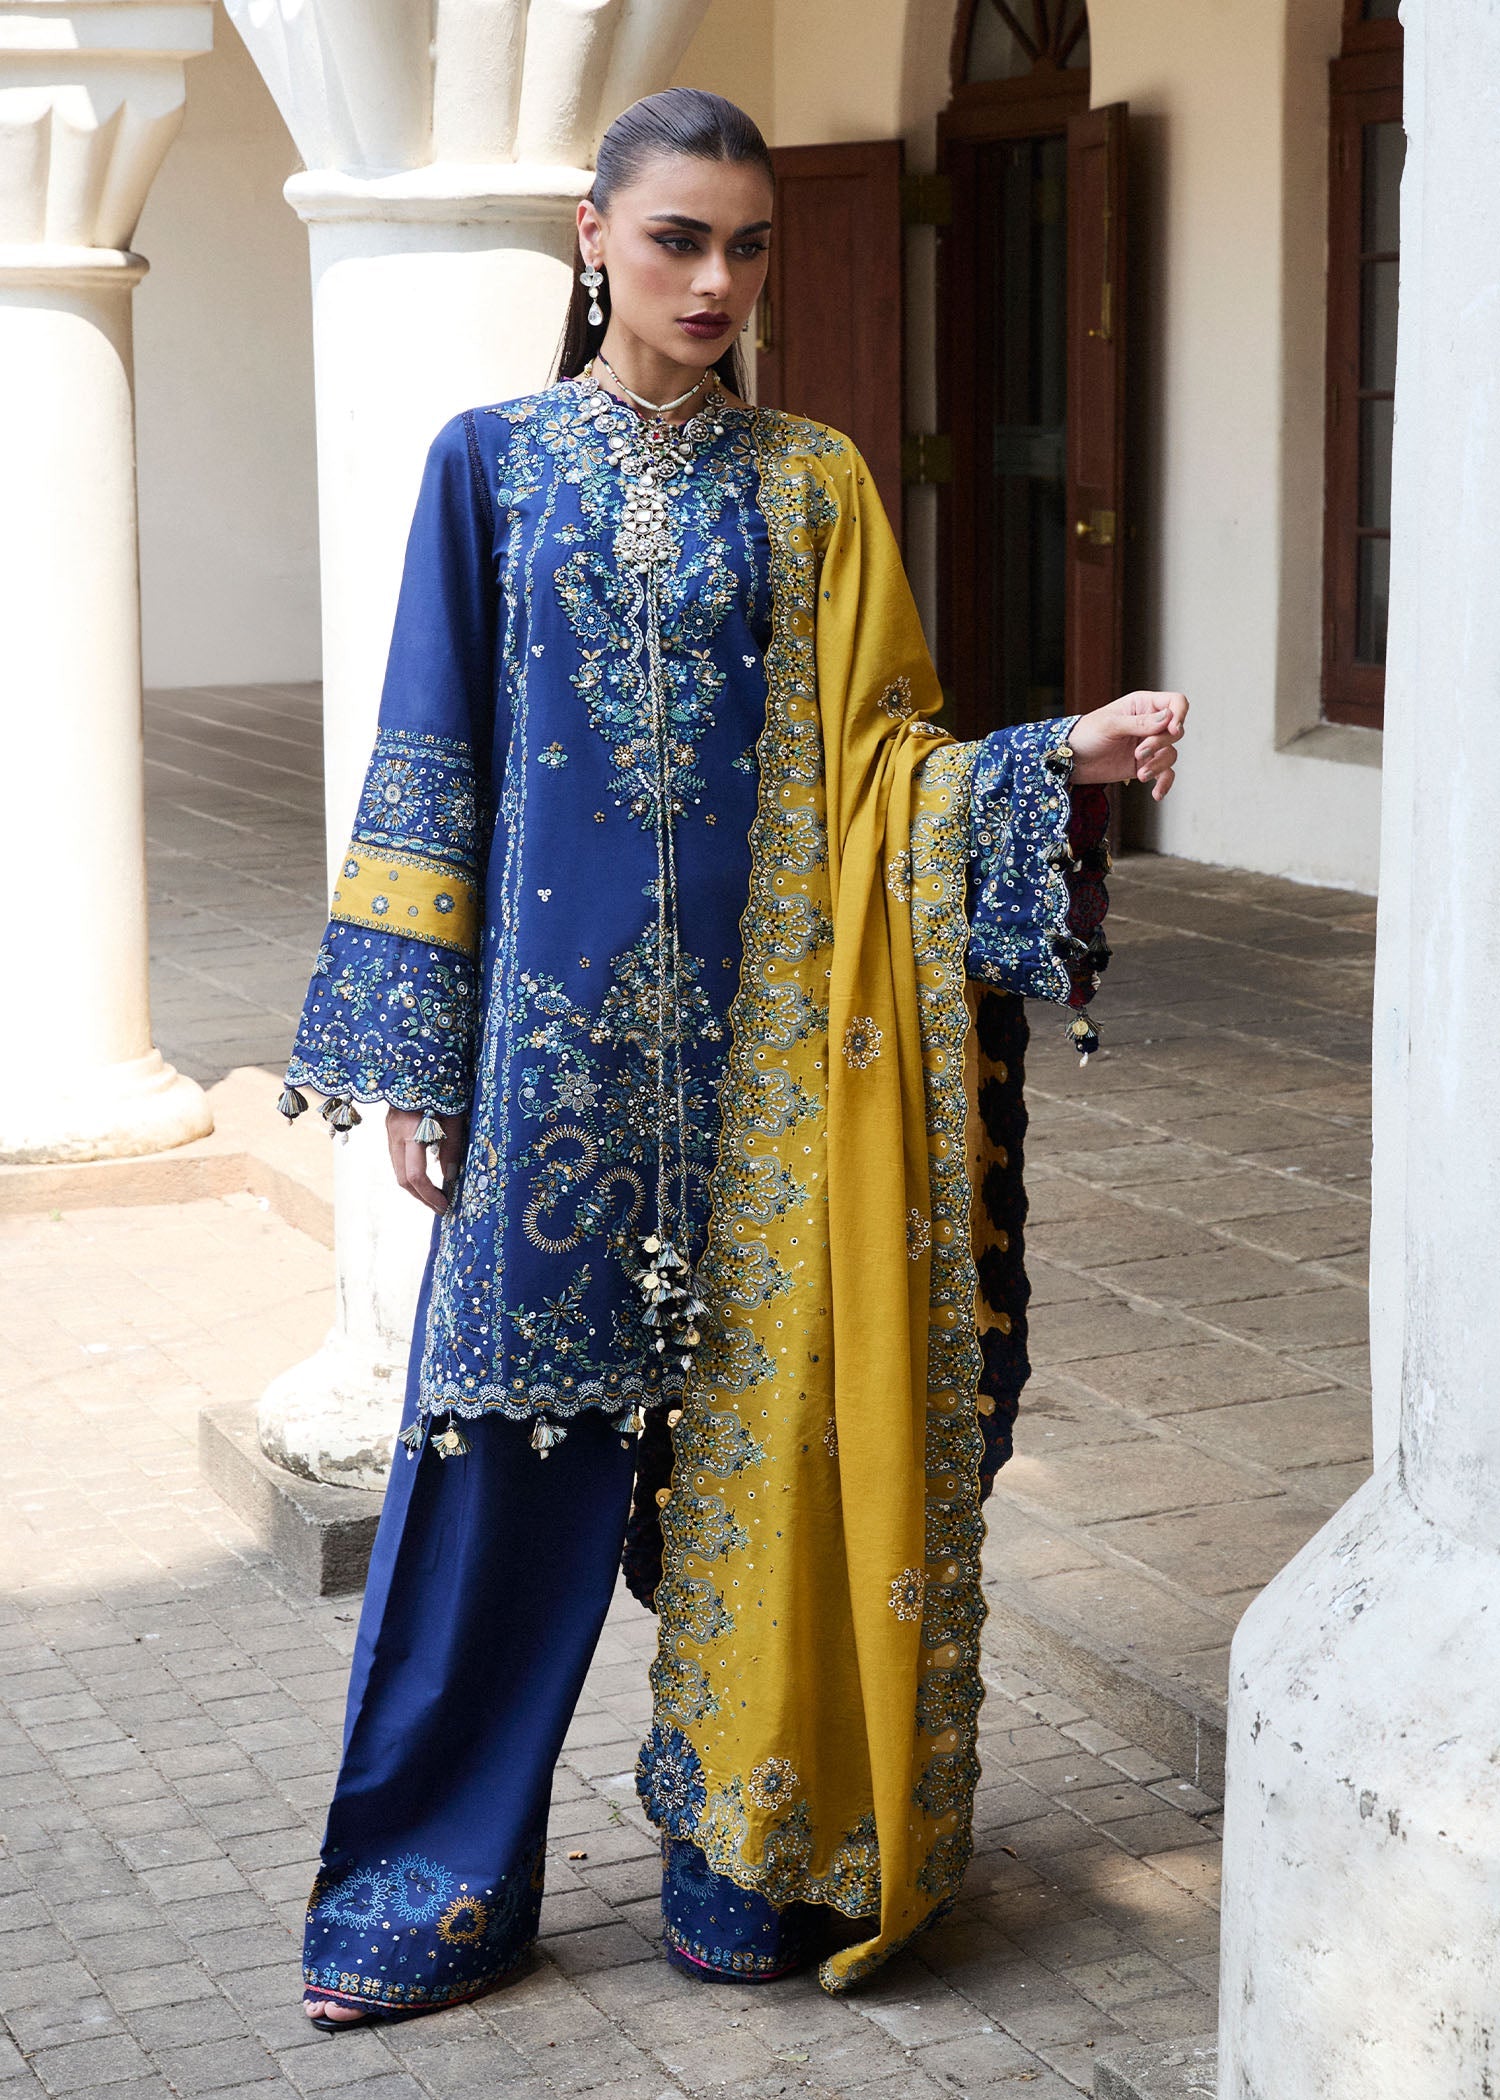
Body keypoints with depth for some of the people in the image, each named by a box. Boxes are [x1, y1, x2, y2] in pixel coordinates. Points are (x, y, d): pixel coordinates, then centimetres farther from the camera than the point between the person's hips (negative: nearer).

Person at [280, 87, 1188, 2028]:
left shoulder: (811, 487, 8)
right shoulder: (493, 463, 4)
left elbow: (875, 755, 6)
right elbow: (434, 766, 1)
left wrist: (1061, 761, -12)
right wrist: (415, 1061, -3)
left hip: (759, 1030, 1)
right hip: (561, 1015, -1)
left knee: (760, 1427, 4)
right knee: (509, 1440, 0)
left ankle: (750, 1855, 18)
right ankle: (433, 1885, 12)